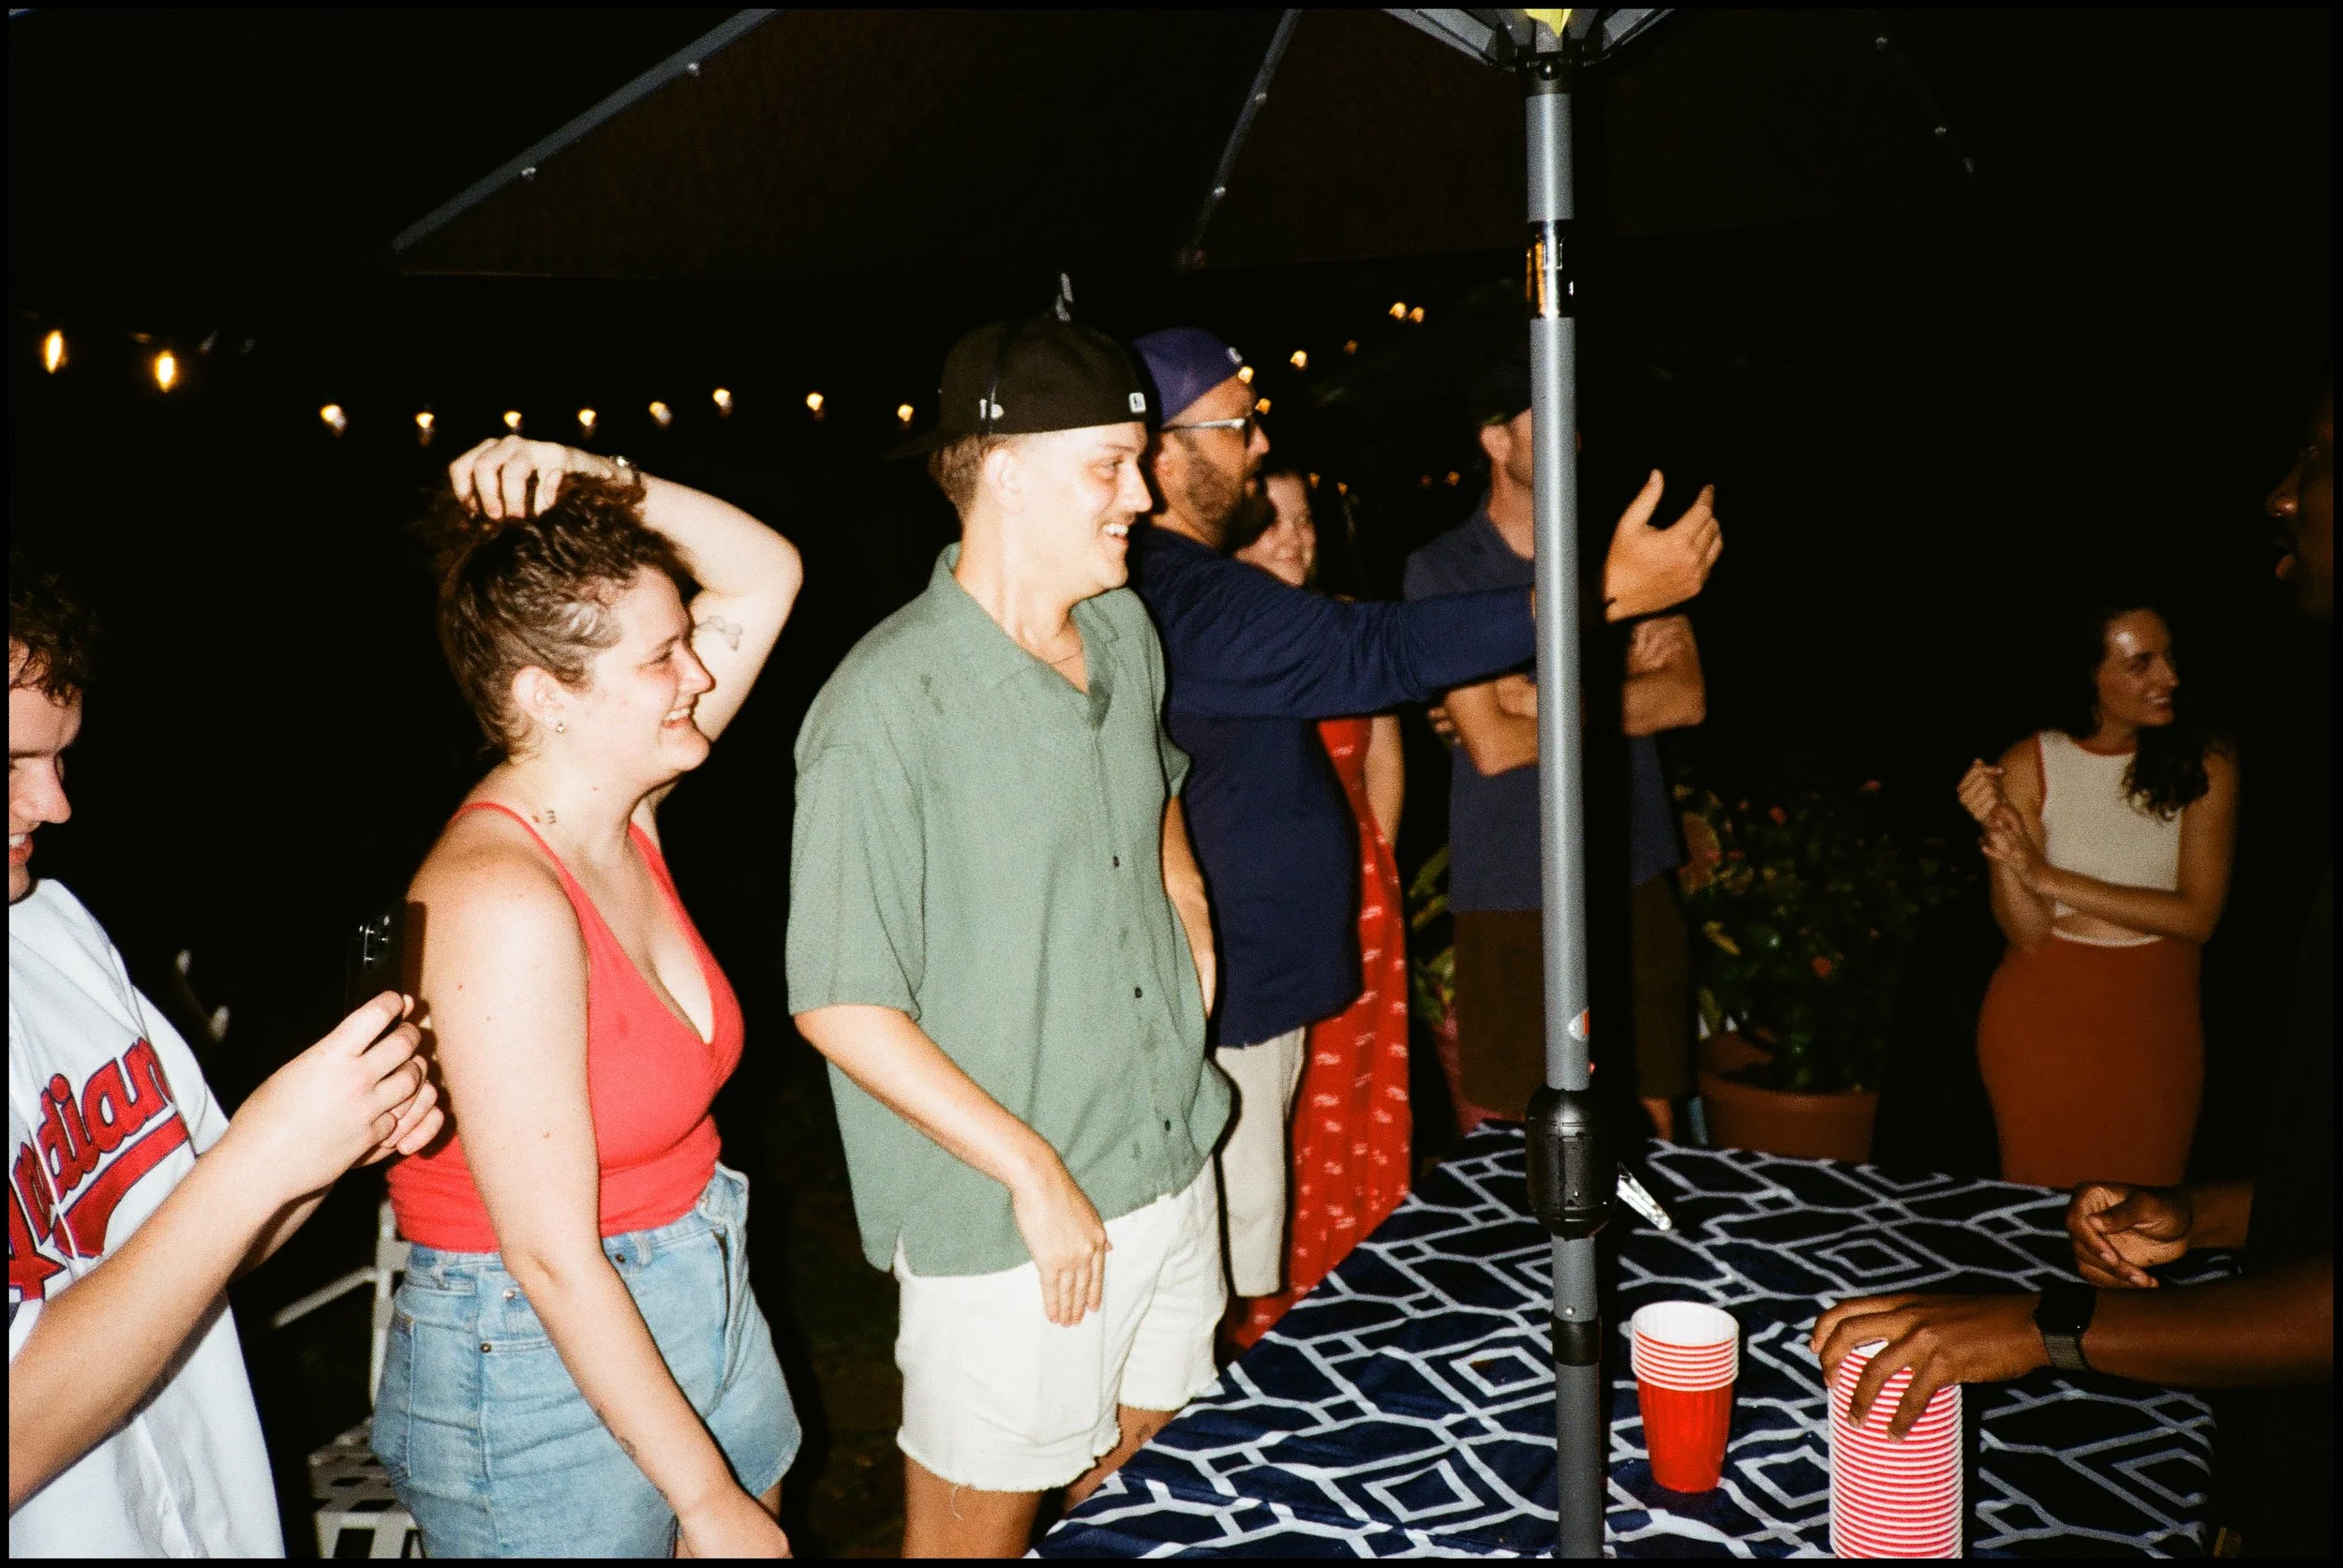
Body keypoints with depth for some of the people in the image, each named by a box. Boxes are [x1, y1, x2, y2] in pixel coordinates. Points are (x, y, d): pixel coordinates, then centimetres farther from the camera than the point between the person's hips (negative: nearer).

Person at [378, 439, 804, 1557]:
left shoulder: (621, 812, -4)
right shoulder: (506, 901, -27)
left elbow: (764, 572, 2)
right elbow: (553, 1258, -25)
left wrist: (591, 485, -14)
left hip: (700, 1297, 7)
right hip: (547, 1375, -7)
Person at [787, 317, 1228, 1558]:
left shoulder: (1126, 635, 3)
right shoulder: (888, 708, -21)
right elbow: (841, 1005, -19)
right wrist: (1036, 1175, -17)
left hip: (1172, 1166, 7)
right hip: (1007, 1224, -7)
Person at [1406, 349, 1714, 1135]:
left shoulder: (1624, 548, 8)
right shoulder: (1443, 570, -5)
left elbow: (1687, 698, -3)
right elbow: (1491, 745, -13)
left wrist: (1542, 697, -12)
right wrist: (1623, 684, -5)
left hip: (1635, 883, 4)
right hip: (1513, 897, -4)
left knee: (1651, 1121, 10)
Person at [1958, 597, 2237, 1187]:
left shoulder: (2205, 762, -5)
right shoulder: (2029, 766, -8)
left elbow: (2197, 915, -13)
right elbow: (2027, 934, -12)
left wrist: (2049, 877, -19)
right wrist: (1999, 836, -28)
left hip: (2159, 1016, 1)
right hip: (2044, 1014, -1)